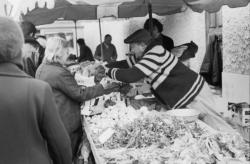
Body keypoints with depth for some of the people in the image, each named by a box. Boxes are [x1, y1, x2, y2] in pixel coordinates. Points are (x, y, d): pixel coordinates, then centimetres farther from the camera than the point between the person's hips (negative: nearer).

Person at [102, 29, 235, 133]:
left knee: (213, 123, -3)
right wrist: (105, 66, 6)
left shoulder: (155, 54, -26)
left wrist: (108, 71, -18)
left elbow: (131, 75, -32)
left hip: (194, 93, -10)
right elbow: (126, 64, 17)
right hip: (184, 98, 10)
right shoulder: (145, 56, 6)